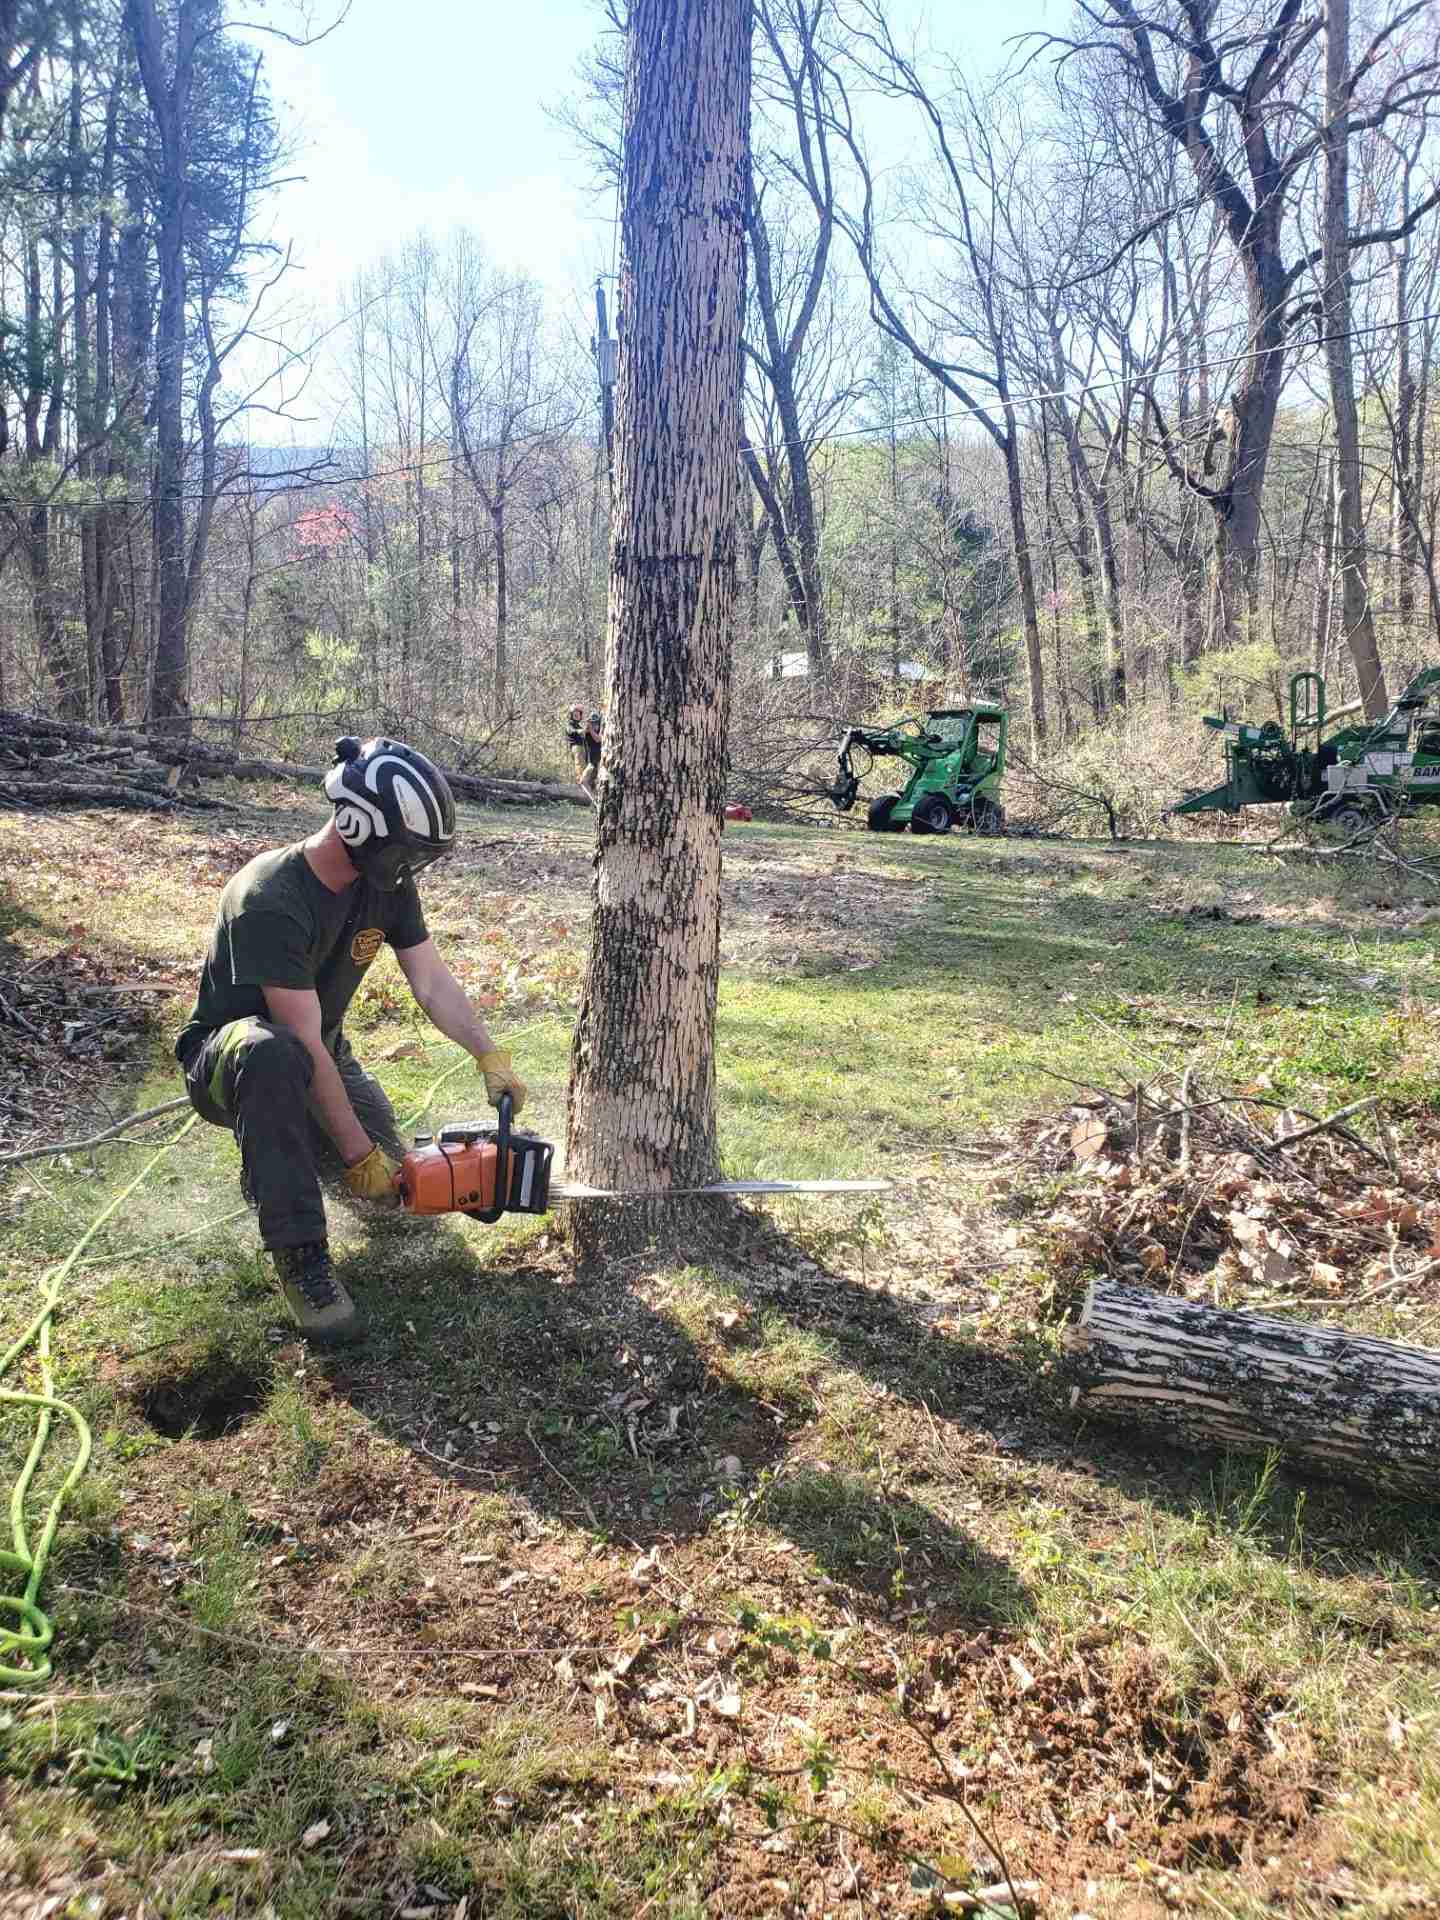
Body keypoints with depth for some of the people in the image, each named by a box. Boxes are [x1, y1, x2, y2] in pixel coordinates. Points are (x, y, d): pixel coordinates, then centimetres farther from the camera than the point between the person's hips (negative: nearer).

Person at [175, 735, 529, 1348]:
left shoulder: (385, 881, -9)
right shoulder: (271, 900, -33)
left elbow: (433, 982, -4)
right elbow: (303, 1044, -32)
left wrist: (491, 1057, -17)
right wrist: (358, 1154, -29)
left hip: (317, 1057, 7)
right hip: (228, 1059, -7)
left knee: (391, 1179, -5)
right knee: (275, 1051, -42)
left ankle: (280, 1151, 25)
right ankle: (299, 1255, -32)